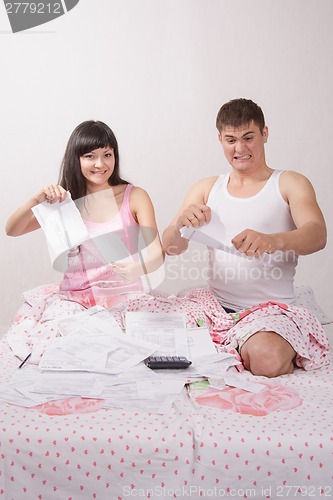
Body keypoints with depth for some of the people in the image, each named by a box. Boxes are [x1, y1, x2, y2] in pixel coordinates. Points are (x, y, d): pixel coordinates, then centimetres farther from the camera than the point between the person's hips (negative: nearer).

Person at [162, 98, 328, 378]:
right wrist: (181, 223, -20)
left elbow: (317, 235, -14)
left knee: (266, 360, -34)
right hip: (217, 305, 4)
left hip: (272, 308, -3)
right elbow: (171, 248, 5)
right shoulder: (206, 189, 14)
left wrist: (272, 241, -36)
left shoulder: (290, 184, 5)